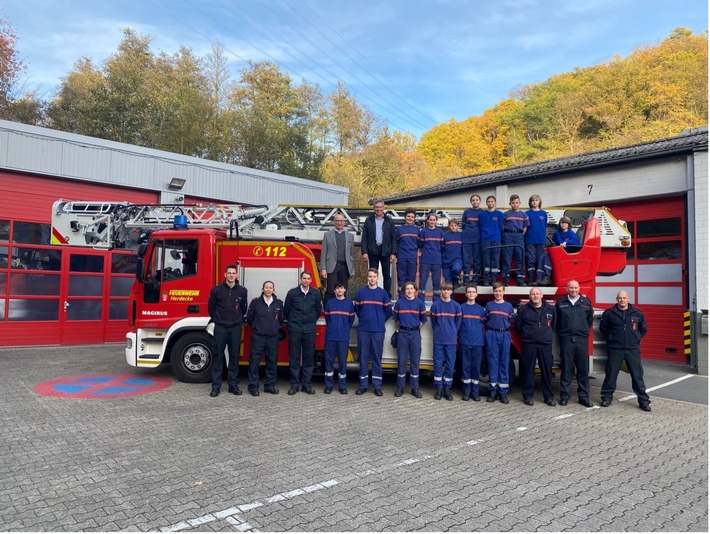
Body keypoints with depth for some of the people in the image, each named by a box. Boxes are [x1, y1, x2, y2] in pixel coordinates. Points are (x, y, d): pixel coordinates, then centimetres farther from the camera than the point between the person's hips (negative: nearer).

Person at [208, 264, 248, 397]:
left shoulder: (242, 291, 3)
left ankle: (233, 385, 15)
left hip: (235, 328, 2)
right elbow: (211, 306, 7)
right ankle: (216, 386, 7)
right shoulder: (217, 289, -2)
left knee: (234, 356, 7)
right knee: (218, 356, 1)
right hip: (220, 327, -2)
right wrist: (217, 319, 12)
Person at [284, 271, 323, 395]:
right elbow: (286, 310, 9)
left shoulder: (316, 293, 3)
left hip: (310, 329, 1)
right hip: (295, 329, -1)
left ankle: (306, 384, 13)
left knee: (309, 357, 5)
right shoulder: (292, 293, -1)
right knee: (294, 357, 2)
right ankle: (294, 384, 10)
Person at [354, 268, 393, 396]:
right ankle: (363, 385, 11)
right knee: (363, 357, 4)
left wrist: (380, 321, 10)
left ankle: (377, 386, 9)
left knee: (377, 358, 3)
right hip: (363, 329, 0)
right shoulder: (360, 292, 4)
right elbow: (357, 309, 12)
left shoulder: (383, 293, 4)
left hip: (378, 330, 0)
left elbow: (388, 310, 9)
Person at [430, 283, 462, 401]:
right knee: (438, 364, 3)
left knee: (450, 364, 3)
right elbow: (433, 321, 9)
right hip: (438, 340, 0)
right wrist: (438, 332, 10)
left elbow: (458, 322, 8)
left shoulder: (456, 306, 2)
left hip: (451, 340, 0)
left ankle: (447, 389, 13)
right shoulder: (435, 305, 1)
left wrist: (453, 333, 9)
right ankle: (439, 388, 12)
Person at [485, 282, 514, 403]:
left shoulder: (509, 306, 8)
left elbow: (511, 321, 15)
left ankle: (503, 391, 5)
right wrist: (493, 326, 4)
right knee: (493, 361, 0)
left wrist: (503, 326, 7)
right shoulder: (489, 305, 7)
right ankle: (493, 390, 6)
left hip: (504, 335, 1)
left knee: (504, 362, 1)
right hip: (492, 335, 0)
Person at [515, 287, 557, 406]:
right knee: (528, 370, 3)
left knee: (547, 370, 5)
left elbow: (554, 325, 16)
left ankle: (548, 396, 15)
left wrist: (547, 334, 14)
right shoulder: (523, 309, 1)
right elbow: (518, 325, 8)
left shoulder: (550, 309, 6)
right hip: (529, 344, -1)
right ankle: (528, 395, 12)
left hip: (546, 344, 2)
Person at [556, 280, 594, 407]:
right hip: (566, 339, -1)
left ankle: (584, 397, 12)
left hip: (582, 339, 1)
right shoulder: (560, 302, 3)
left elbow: (590, 319, 15)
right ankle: (564, 396, 10)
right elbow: (556, 320, 11)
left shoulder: (586, 302, 5)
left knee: (583, 369, 4)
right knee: (566, 369, 3)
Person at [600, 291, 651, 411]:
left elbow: (643, 329, 16)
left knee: (638, 376, 2)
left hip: (633, 349, 1)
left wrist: (636, 339, 9)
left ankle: (644, 401, 10)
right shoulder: (609, 313, -1)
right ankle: (606, 397, 18)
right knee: (610, 374, 5)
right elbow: (603, 328, 11)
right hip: (614, 349, -1)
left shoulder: (637, 313, 3)